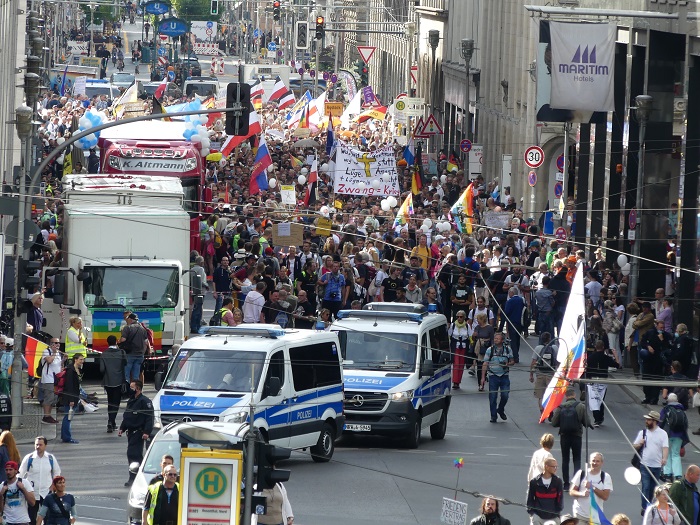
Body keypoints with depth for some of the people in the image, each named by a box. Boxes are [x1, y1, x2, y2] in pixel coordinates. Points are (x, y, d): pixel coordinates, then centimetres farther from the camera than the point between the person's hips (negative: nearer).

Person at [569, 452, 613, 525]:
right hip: (580, 514, 1)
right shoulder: (581, 474, 3)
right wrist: (582, 493, -19)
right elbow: (571, 492, 2)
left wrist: (592, 487, -17)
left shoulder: (606, 477, 1)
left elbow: (605, 496, -8)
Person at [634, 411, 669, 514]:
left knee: (652, 487, 11)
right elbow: (635, 447, 13)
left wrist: (664, 458, -29)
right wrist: (640, 444, -10)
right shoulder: (642, 432, 6)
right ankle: (644, 508, -10)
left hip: (657, 466, 0)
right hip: (645, 465, 0)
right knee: (645, 487, -9)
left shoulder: (662, 434, -1)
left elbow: (665, 447, -10)